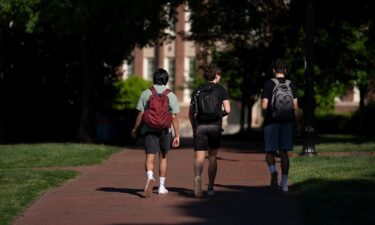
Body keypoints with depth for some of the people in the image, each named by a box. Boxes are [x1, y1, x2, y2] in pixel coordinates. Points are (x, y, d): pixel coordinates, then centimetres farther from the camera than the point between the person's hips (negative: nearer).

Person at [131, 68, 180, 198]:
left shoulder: (145, 94, -1)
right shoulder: (171, 95, 0)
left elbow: (140, 115, -1)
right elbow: (174, 118, -3)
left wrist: (135, 129, 11)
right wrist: (177, 135, 0)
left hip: (149, 130, -1)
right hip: (165, 130, 1)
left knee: (149, 158, -5)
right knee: (163, 158, 15)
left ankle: (150, 177, -34)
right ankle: (161, 186, 20)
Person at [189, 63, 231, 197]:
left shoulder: (197, 91, 10)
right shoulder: (220, 90, 3)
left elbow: (191, 112, 9)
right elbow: (227, 110, -6)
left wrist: (194, 127, 21)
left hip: (199, 126, 1)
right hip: (215, 126, -1)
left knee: (199, 158, -5)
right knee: (212, 157, 13)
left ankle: (198, 177, -36)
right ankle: (210, 188, 14)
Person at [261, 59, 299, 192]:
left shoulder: (268, 84, -5)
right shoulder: (291, 85, 4)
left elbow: (264, 106, -10)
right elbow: (295, 107, 1)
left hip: (271, 121, -3)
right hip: (287, 122, 3)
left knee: (270, 152, 4)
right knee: (284, 152, 8)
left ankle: (273, 171, -26)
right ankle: (284, 183, 6)